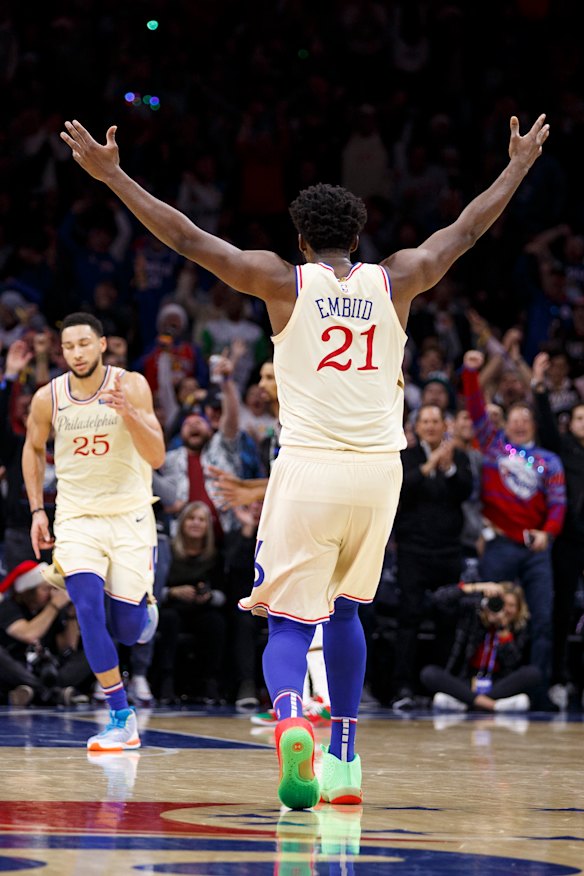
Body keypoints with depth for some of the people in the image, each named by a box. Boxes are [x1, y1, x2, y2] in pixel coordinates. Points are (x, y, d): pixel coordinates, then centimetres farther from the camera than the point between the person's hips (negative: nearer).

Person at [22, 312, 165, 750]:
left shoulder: (131, 386, -12)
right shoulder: (48, 397, -5)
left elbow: (157, 457, -18)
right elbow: (33, 448, 15)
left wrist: (128, 412, -33)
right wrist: (37, 510, 8)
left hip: (130, 514, -1)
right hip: (76, 515, 1)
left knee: (127, 630, -1)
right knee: (89, 611, -18)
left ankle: (142, 603, 39)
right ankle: (122, 719, -9)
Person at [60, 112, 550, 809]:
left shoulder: (282, 281, 1)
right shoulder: (396, 280, 8)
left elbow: (187, 238, 0)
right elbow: (467, 228, 21)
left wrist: (111, 174, 5)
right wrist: (520, 166, 36)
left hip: (307, 470, -3)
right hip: (378, 470, 3)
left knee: (287, 623, 0)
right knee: (342, 610, 23)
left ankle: (290, 721, -31)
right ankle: (343, 763, 23)